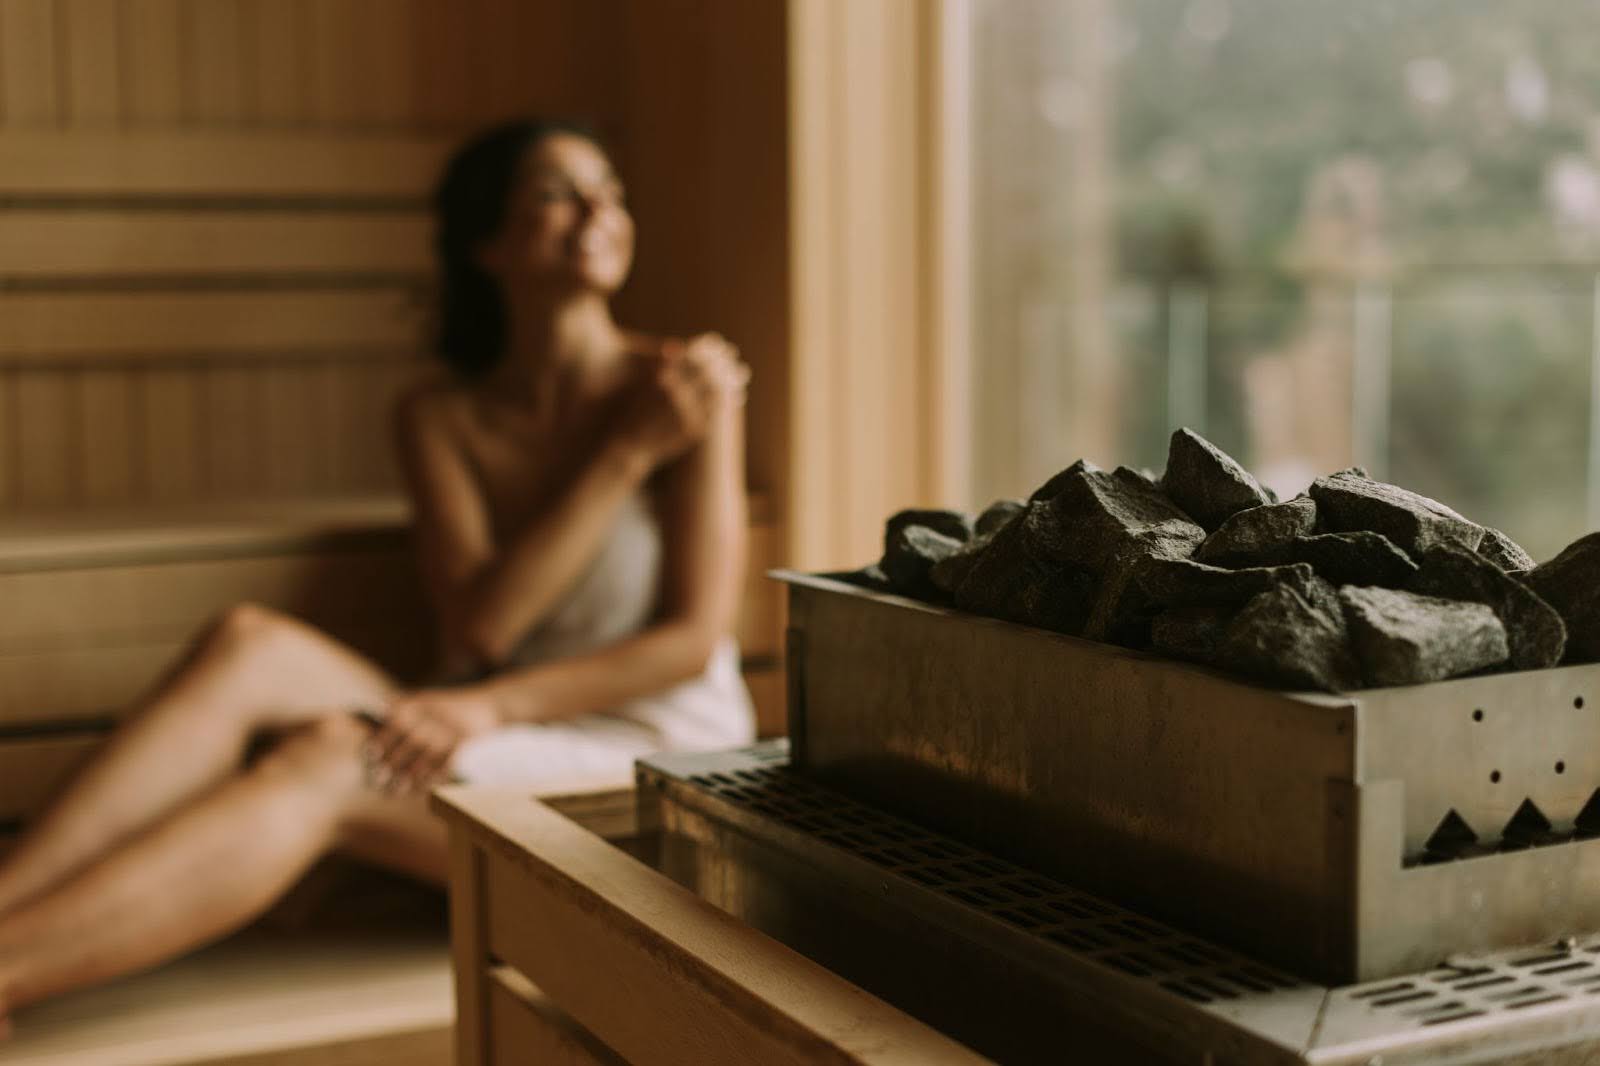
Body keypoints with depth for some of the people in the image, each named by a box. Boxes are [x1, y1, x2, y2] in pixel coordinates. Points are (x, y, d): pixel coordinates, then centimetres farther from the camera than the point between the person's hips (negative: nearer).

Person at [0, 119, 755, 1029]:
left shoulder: (686, 384, -4)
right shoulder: (441, 418, 7)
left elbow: (693, 639, -9)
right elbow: (478, 627, -6)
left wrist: (491, 705, -20)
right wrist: (627, 453, -12)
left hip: (655, 751, -4)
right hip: (499, 743, 4)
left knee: (329, 759, -30)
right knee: (253, 646, -23)